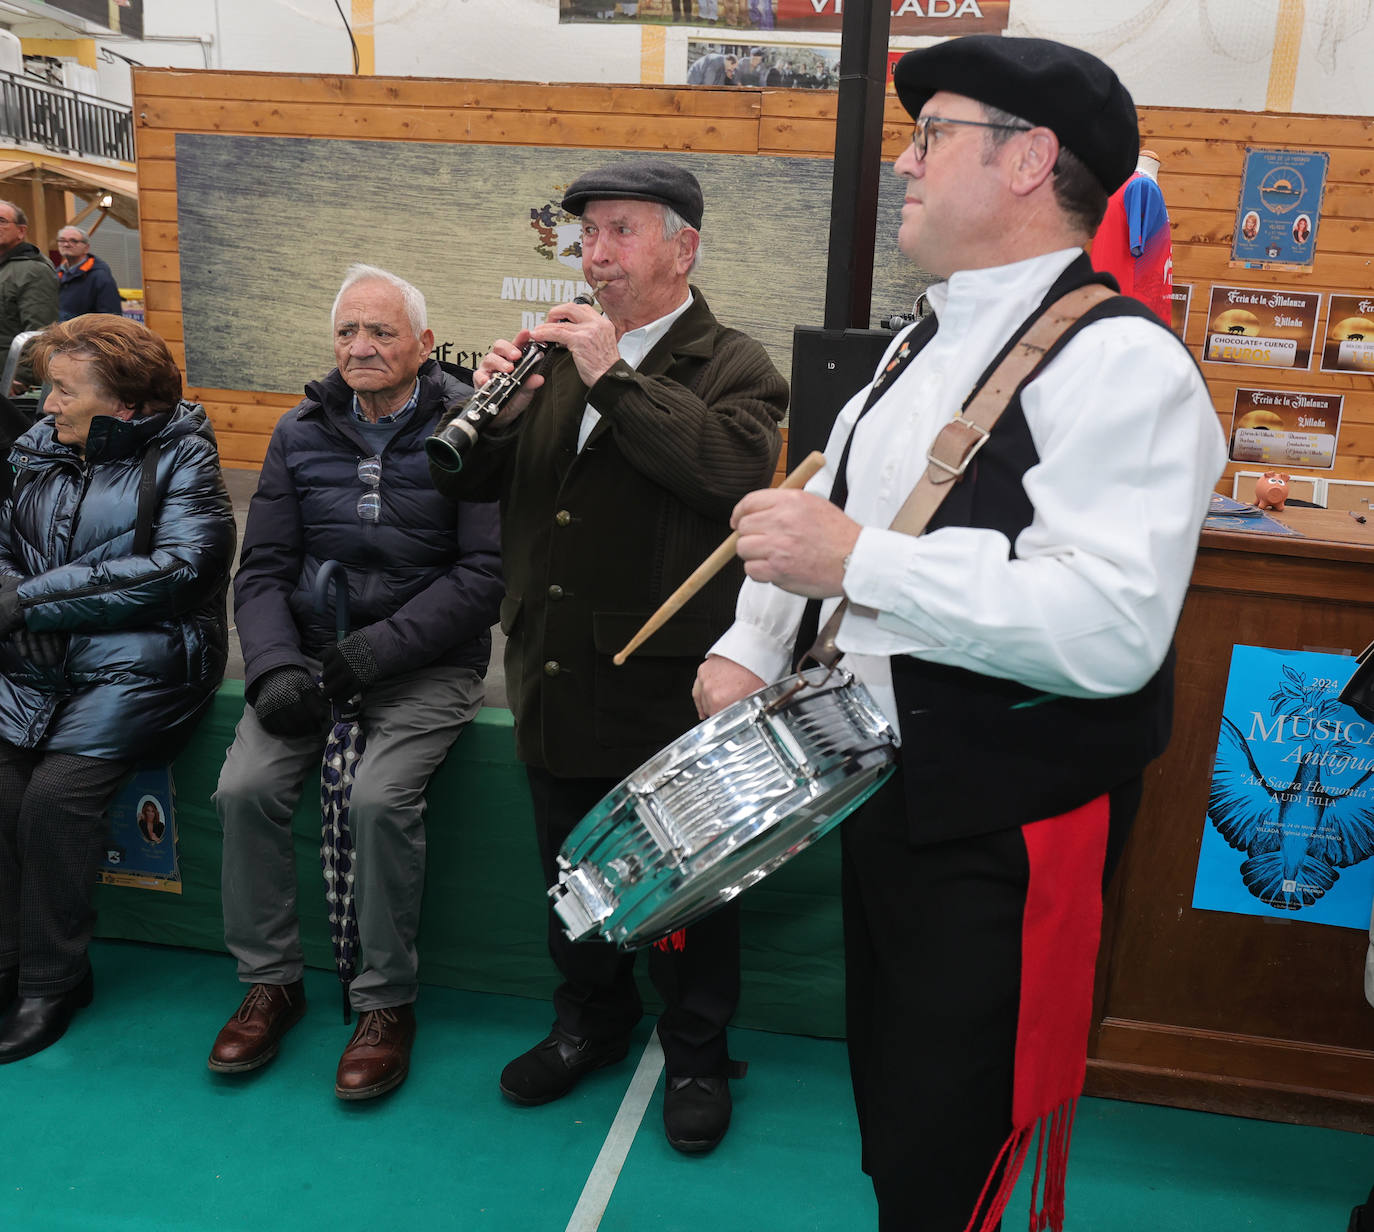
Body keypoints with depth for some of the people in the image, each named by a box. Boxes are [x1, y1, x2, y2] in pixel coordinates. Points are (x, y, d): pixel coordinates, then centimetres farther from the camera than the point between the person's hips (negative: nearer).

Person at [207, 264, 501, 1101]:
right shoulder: (302, 432, 8)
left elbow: (482, 575, -13)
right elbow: (264, 569, 7)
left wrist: (365, 656, -18)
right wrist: (274, 668, -12)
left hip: (427, 660, -4)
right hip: (312, 649, 4)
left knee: (380, 797, -26)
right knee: (246, 788, -17)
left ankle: (388, 1001, -4)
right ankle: (272, 981, 6)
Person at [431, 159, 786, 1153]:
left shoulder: (735, 367, -5)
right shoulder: (563, 354, 12)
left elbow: (733, 469, -27)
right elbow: (470, 482, 8)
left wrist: (613, 376, -25)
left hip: (669, 693, -5)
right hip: (555, 685, 6)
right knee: (571, 870, 20)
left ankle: (697, 1055, 32)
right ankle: (592, 1021, 43)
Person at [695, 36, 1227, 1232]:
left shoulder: (1120, 362, -18)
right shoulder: (923, 343, 11)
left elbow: (1114, 625, -30)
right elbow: (820, 504, 19)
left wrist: (858, 561, -29)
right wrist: (752, 644, 3)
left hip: (1011, 828, -8)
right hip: (885, 783, 9)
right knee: (885, 1097, 25)